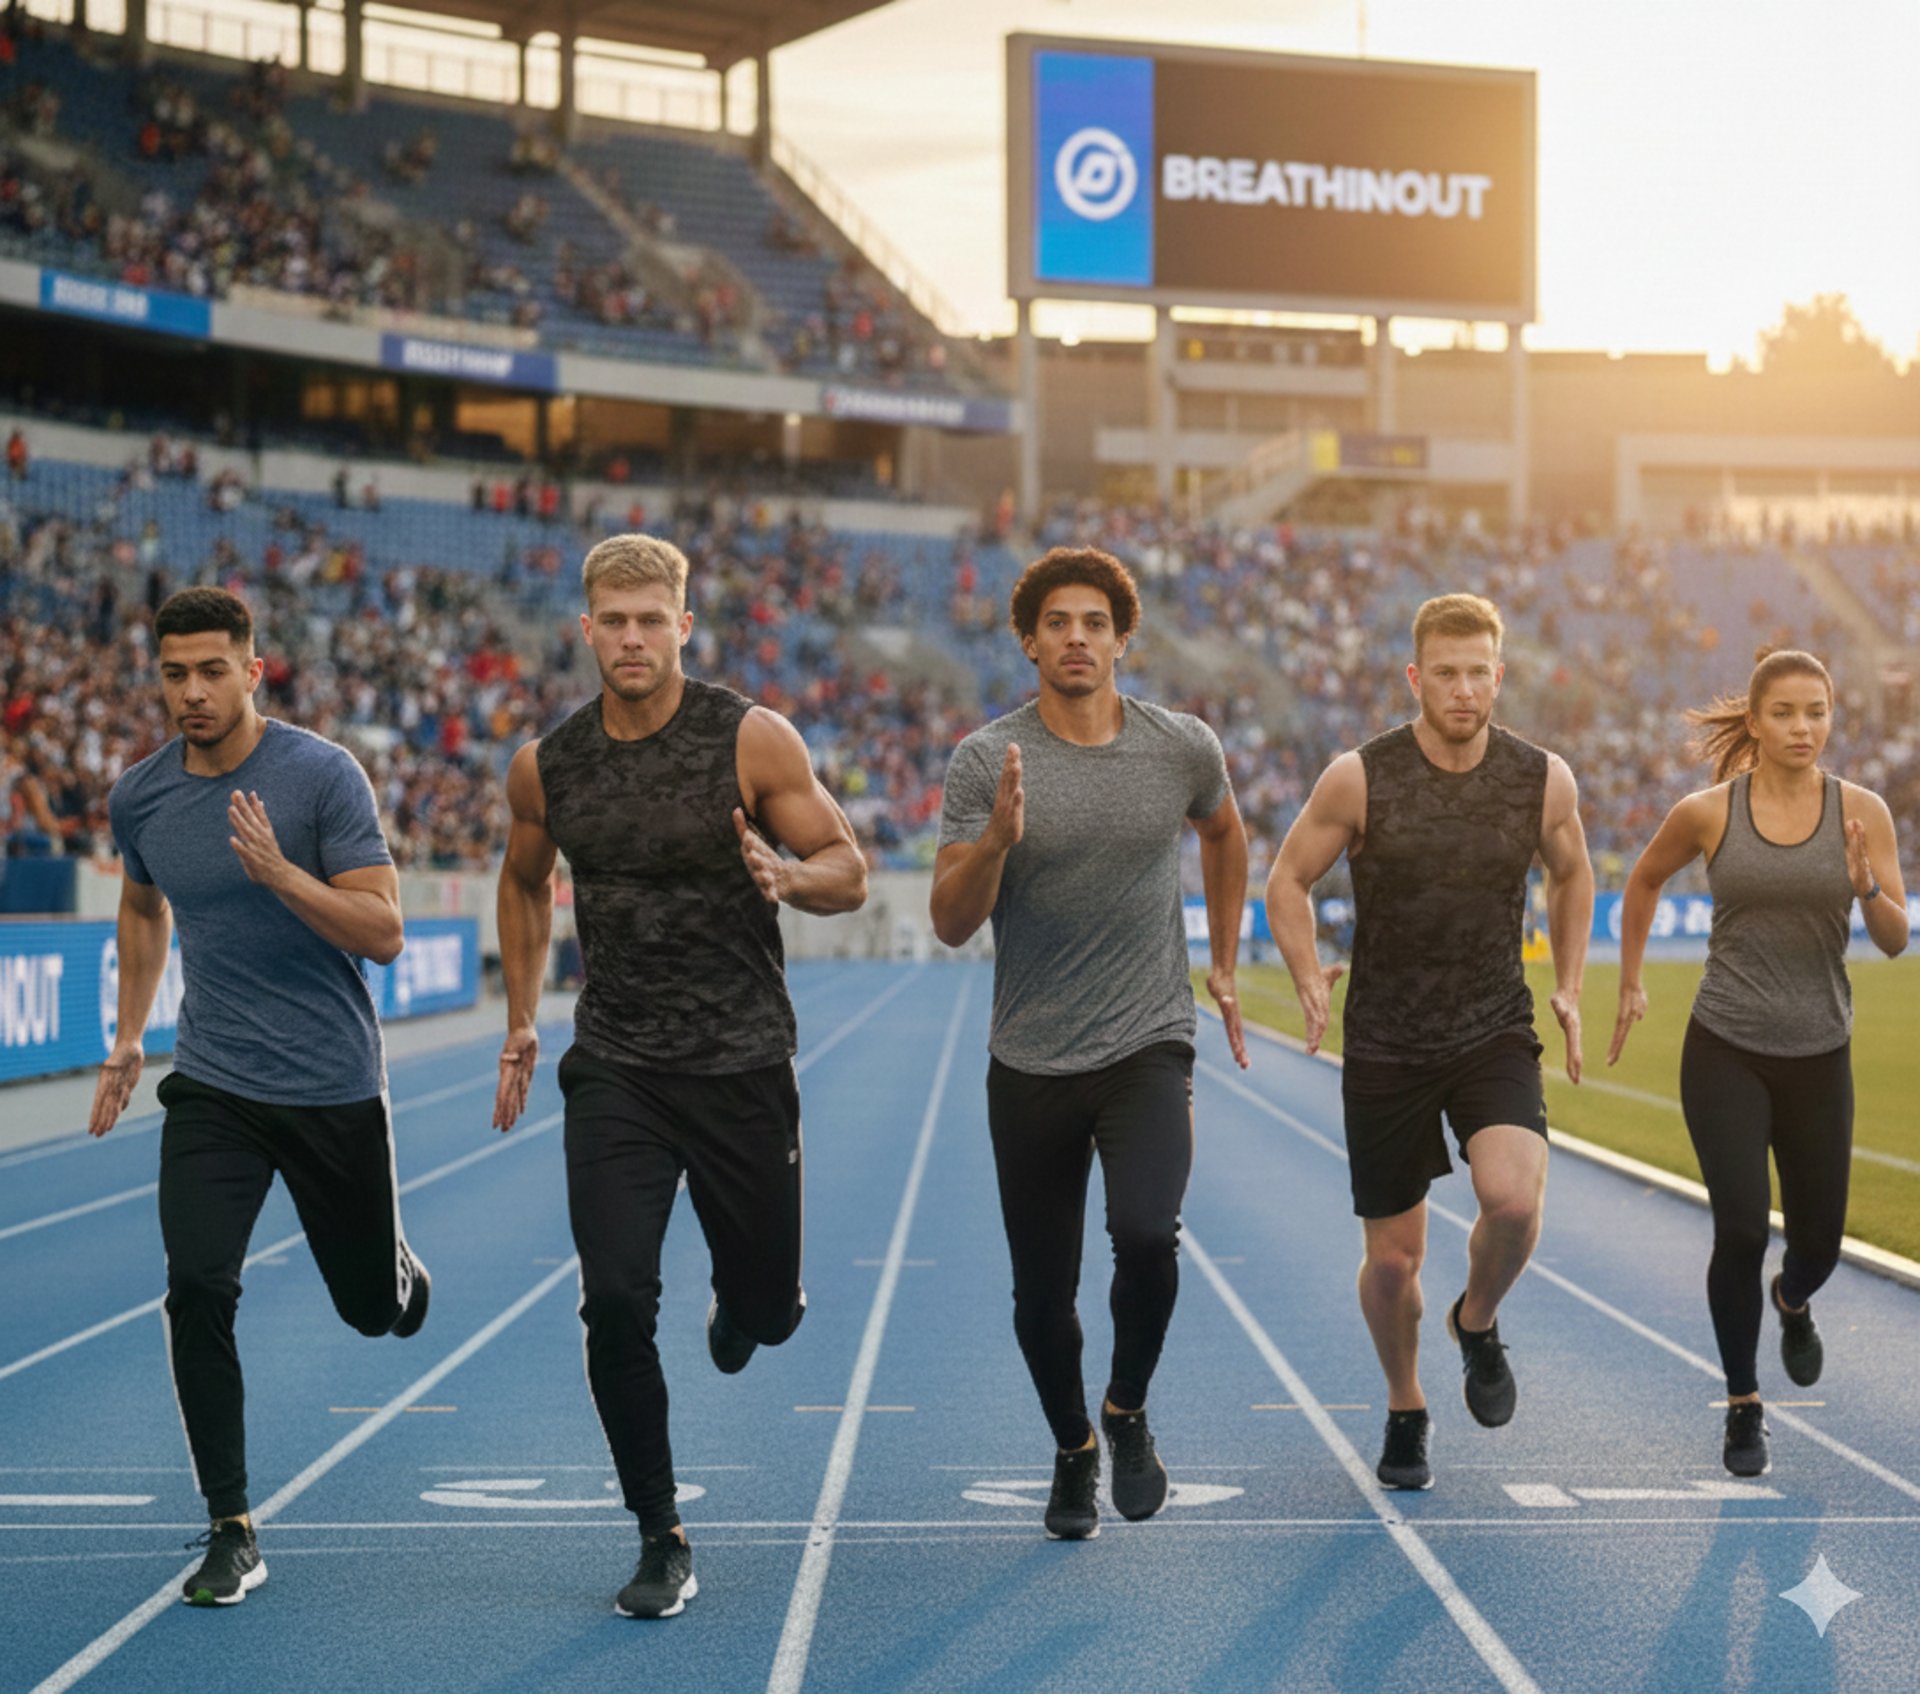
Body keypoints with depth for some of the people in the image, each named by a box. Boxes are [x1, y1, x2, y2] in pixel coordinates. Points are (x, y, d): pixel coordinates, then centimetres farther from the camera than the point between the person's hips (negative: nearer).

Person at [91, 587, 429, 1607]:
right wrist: (127, 1035, 22)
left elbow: (384, 932, -16)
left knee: (372, 1308, 11)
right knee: (197, 1290, -16)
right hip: (213, 1090, 2)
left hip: (335, 1088, -2)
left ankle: (400, 1275, 51)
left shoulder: (322, 775, -13)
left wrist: (280, 872, -30)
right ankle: (231, 1534, -6)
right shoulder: (139, 798, 0)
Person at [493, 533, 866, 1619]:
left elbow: (849, 872, -4)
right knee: (615, 1303, -12)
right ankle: (663, 1542, 1)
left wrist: (786, 875, -26)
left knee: (767, 1308, 8)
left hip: (744, 1061, -1)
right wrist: (522, 1022, 18)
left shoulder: (752, 739, -8)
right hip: (615, 1068, 1)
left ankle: (744, 1305, 48)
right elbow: (527, 882, 21)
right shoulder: (546, 767, 2)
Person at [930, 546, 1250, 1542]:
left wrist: (1222, 963, 22)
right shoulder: (986, 761, -7)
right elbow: (951, 923, -10)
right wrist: (997, 837, -28)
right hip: (1030, 1060, 0)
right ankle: (1073, 1452, 34)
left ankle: (1129, 1411, 5)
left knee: (1146, 1233, -23)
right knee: (1043, 1288, 7)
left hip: (1149, 1046, 0)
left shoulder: (1184, 749, 0)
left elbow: (1224, 834, 23)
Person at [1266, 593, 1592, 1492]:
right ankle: (1406, 1411, 32)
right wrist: (1309, 979, -12)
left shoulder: (1544, 779, -4)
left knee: (1514, 1197, -26)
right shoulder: (1358, 778, -10)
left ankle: (1478, 1323, 7)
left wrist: (1569, 988, 10)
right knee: (1392, 1256, 5)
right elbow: (1287, 880, 1)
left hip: (1496, 1034, 0)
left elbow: (1571, 875, 16)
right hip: (1384, 1042, 0)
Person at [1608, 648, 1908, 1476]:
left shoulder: (1862, 812, -4)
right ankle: (1744, 1407, 6)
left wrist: (1866, 887, -23)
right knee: (1741, 1228, -13)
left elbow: (1895, 940, -4)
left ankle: (1791, 1300, 48)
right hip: (1725, 1052, -1)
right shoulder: (1707, 813, -5)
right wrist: (1631, 984, 16)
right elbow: (1644, 882, 14)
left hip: (1819, 1057, 2)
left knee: (1819, 1243, 9)